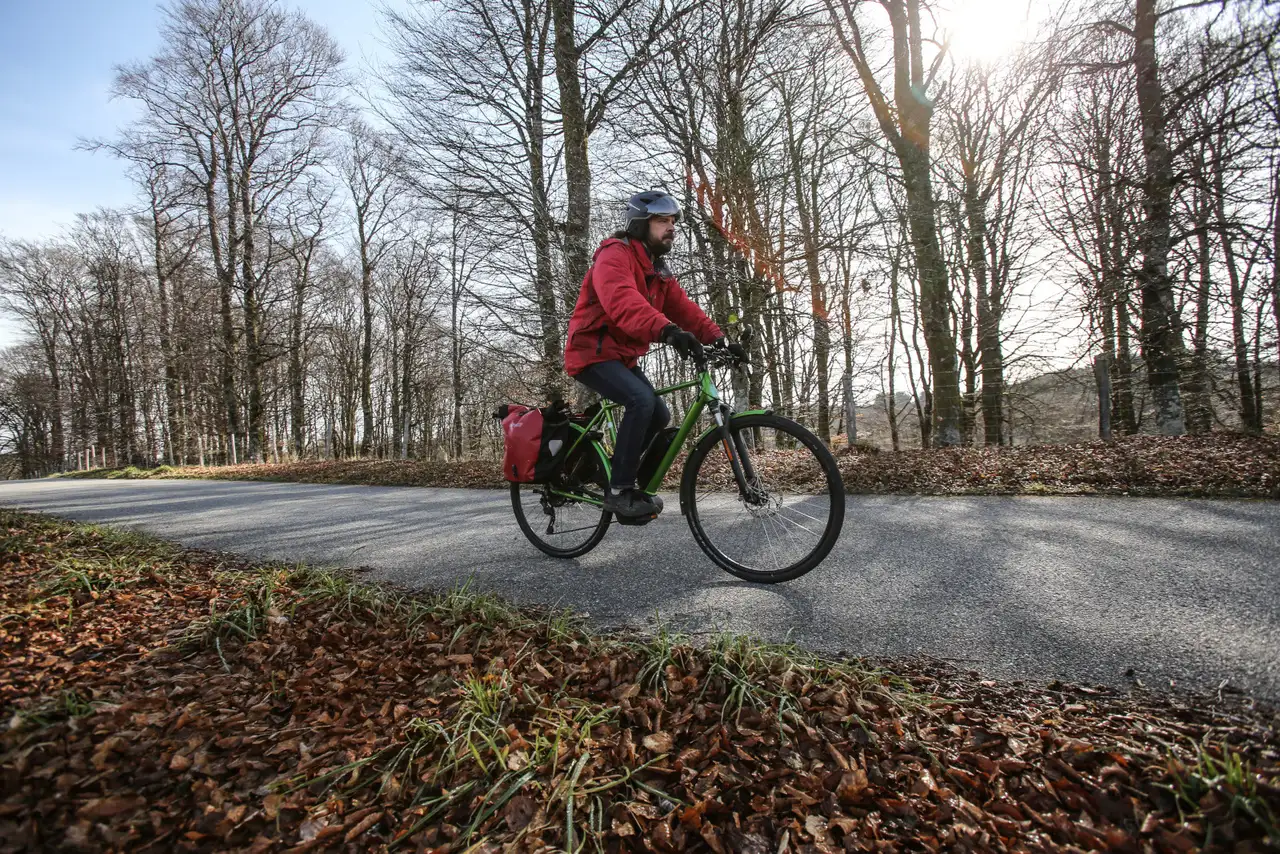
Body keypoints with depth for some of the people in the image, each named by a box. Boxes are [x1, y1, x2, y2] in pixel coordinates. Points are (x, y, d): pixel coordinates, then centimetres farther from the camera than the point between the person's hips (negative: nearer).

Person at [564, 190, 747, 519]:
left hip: (622, 357, 9)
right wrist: (666, 330, -52)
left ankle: (612, 469, 21)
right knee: (642, 400, -28)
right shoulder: (615, 255, -16)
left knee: (659, 415, 5)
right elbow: (622, 301, -36)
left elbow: (683, 308, 3)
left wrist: (719, 339, -12)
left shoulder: (657, 270, 13)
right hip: (593, 353, -9)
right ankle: (619, 491, -17)